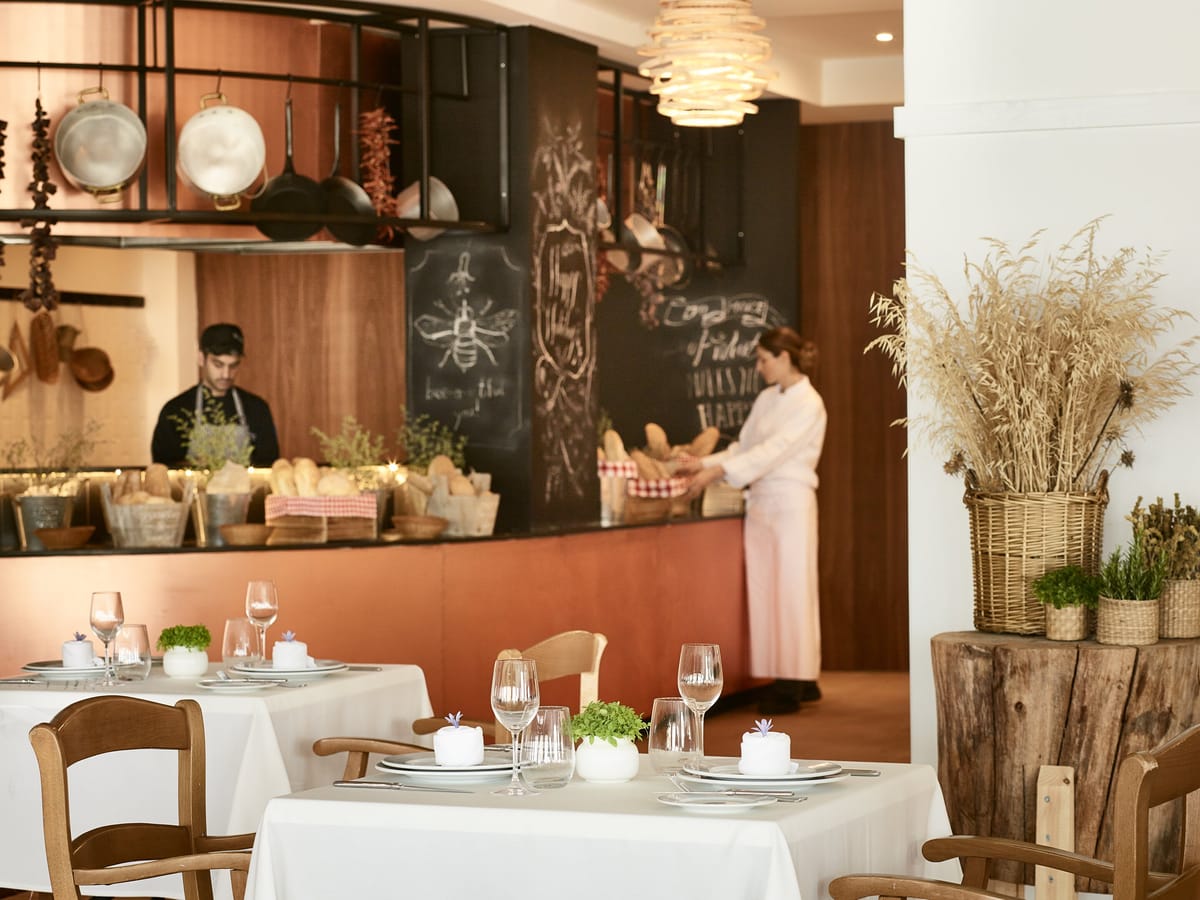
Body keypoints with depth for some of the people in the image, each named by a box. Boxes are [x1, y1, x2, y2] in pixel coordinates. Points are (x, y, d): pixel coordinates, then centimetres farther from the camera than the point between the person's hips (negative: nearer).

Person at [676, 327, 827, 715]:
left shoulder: (808, 404, -11)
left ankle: (795, 684, -1)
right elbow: (743, 448, 15)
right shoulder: (766, 400, 12)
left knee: (791, 591, -5)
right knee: (765, 591, 6)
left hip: (790, 501, -8)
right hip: (761, 502, 8)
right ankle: (795, 679, 13)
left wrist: (716, 471, -24)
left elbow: (772, 451, -20)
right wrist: (703, 463, 2)